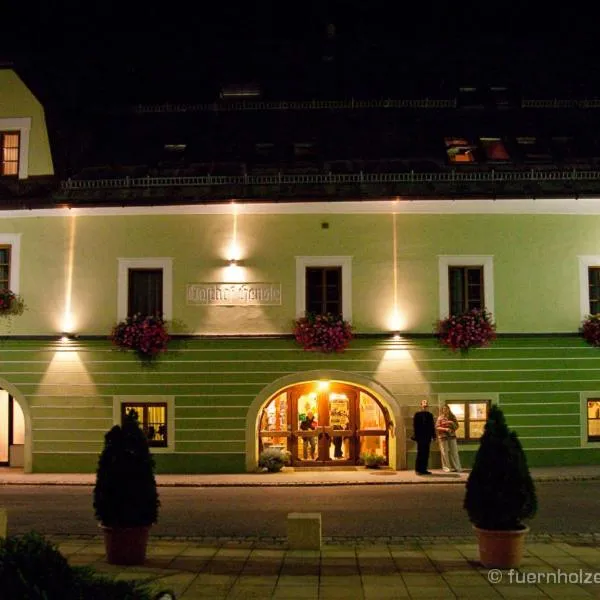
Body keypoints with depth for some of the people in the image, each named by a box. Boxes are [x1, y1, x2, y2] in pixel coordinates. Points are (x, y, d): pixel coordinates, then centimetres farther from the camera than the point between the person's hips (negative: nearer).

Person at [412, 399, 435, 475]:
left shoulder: (430, 415, 13)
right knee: (420, 453, -4)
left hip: (427, 437, 6)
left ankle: (424, 469, 11)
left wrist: (433, 435, 8)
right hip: (420, 437, -5)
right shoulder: (417, 414, -3)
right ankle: (418, 469, 1)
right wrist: (416, 436, -14)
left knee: (426, 454, 6)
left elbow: (432, 426, 15)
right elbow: (415, 426, -8)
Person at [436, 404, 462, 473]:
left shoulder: (452, 417, 9)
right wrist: (445, 429, -16)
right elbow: (437, 427, -4)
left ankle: (456, 467, 3)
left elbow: (456, 426, 10)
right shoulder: (440, 418, 0)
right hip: (443, 436, -2)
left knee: (454, 452, 0)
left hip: (452, 436, 2)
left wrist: (452, 423, -9)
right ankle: (446, 467, 5)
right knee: (445, 452, -1)